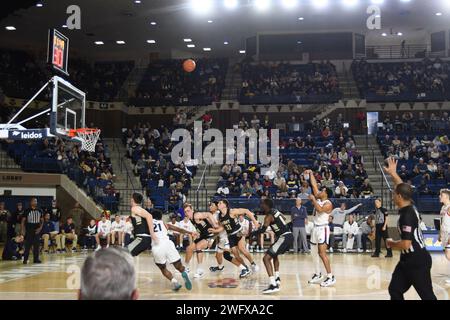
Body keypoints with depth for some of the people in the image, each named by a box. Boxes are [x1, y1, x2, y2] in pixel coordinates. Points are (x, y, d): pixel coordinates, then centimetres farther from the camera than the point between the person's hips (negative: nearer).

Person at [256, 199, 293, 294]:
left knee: (266, 258, -12)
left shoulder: (269, 216, -10)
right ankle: (277, 278, 32)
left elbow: (262, 229, -21)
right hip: (289, 236, 10)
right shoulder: (276, 211, 16)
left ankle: (273, 285, -23)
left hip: (284, 238, -10)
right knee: (274, 255, 33)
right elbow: (284, 219, 35)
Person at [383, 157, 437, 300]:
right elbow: (403, 188, 25)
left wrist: (390, 243, -9)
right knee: (395, 290, 12)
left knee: (427, 295, -2)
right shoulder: (409, 208, 4)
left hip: (418, 261, -10)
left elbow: (405, 244, -27)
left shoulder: (407, 215, -23)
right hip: (409, 260, 10)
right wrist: (393, 173, 29)